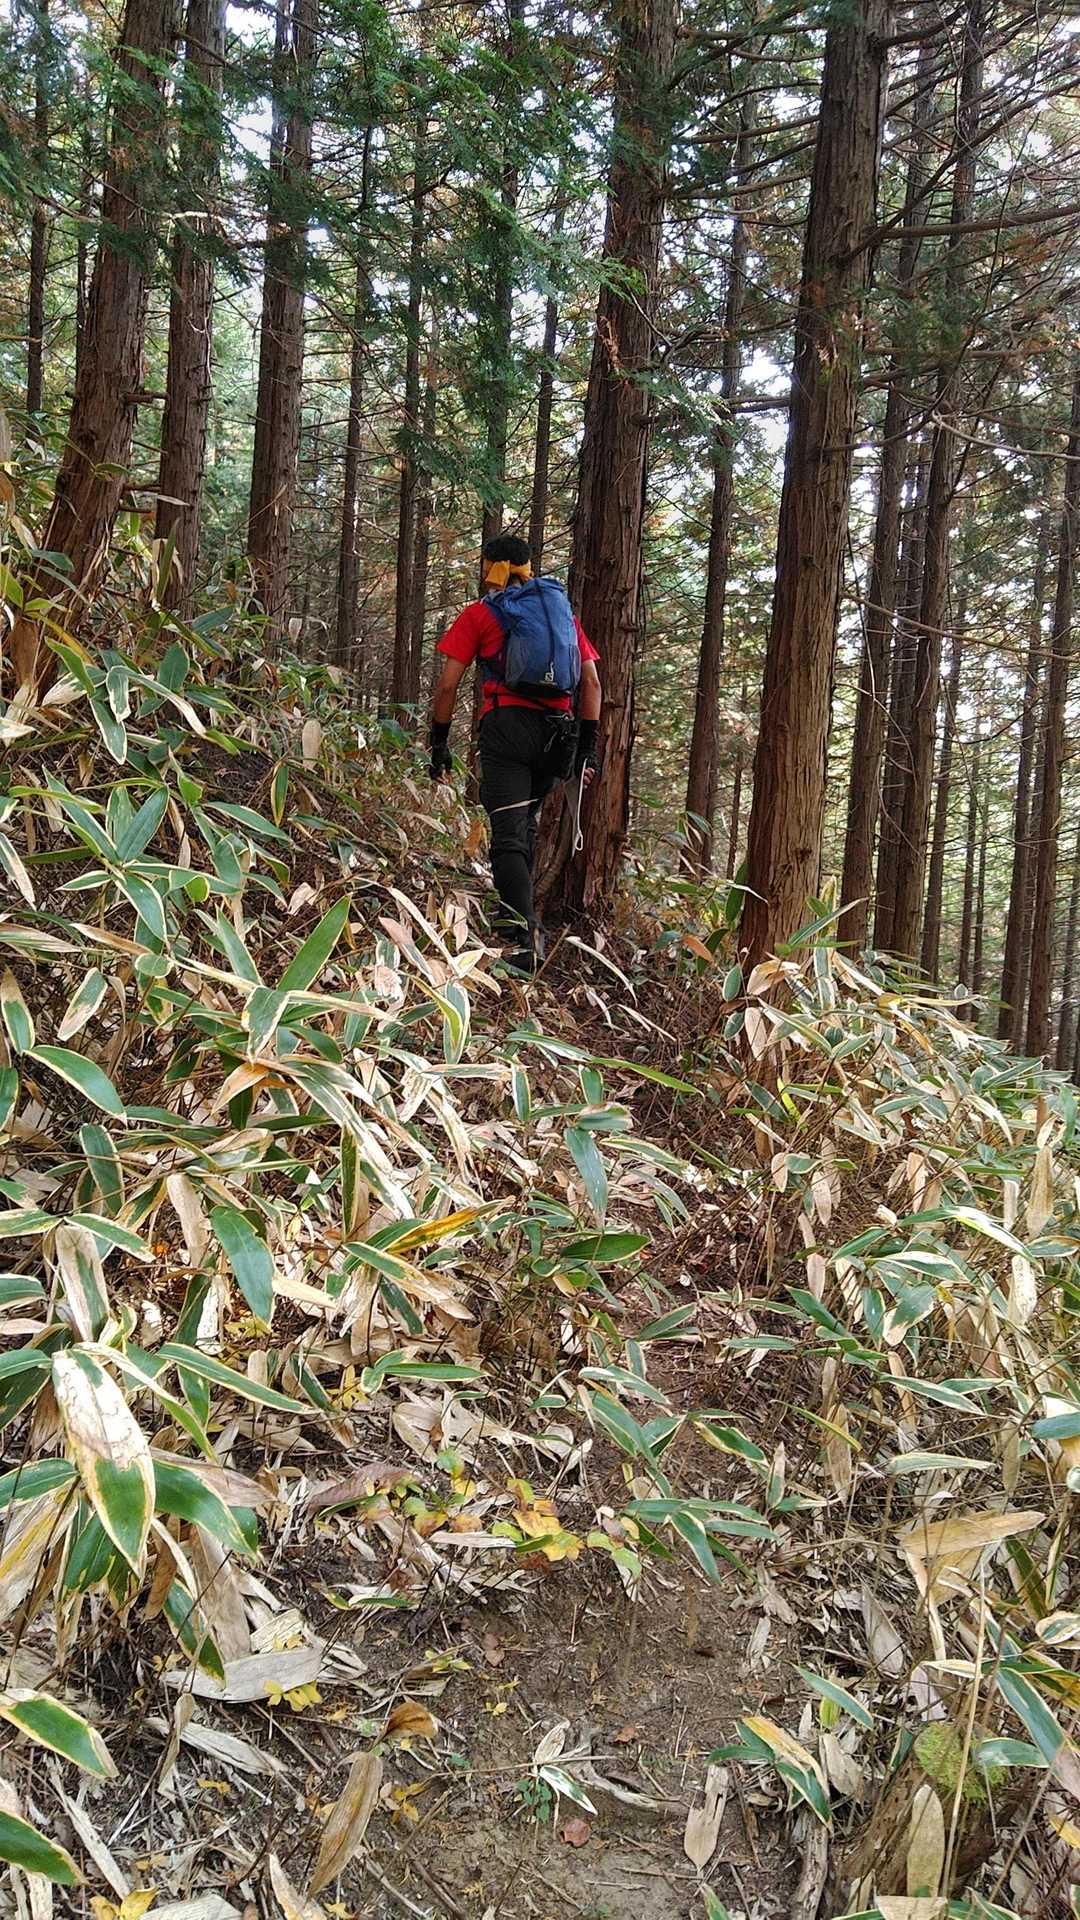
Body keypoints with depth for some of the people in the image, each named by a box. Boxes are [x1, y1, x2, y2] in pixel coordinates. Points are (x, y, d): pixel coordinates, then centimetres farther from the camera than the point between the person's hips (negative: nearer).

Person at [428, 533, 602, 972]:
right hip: (558, 733, 5)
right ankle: (514, 916, 32)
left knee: (509, 836, -9)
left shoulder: (478, 615, 8)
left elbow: (447, 685, 1)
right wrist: (587, 747, 16)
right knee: (526, 825, 22)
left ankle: (524, 941, -22)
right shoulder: (563, 610, 20)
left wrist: (439, 742, 8)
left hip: (508, 725, -5)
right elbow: (591, 682, 14)